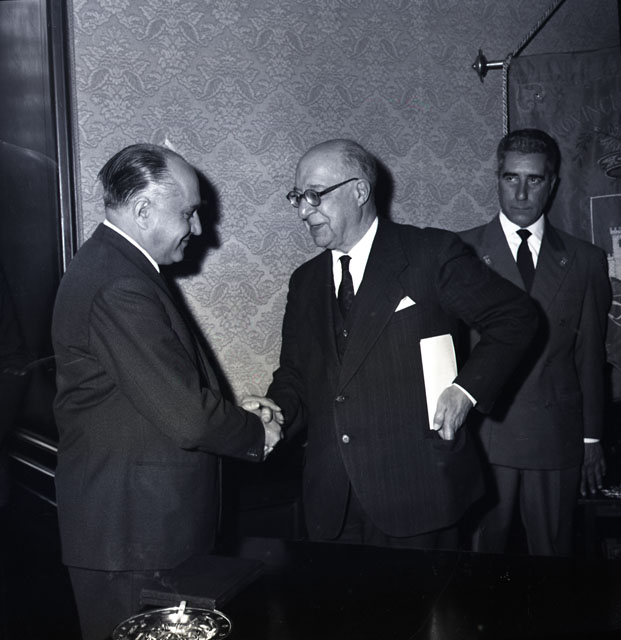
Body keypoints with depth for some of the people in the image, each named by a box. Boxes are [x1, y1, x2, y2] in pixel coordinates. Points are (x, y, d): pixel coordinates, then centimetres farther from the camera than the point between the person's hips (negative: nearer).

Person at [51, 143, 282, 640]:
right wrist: (257, 434, -8)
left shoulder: (113, 265, 9)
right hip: (132, 529, -10)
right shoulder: (119, 287, -25)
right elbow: (186, 418, -26)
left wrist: (236, 413, 7)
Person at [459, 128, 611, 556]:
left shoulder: (585, 261, 8)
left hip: (557, 440, 2)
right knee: (483, 553, 6)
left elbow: (591, 356, 9)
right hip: (482, 434, -1)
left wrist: (592, 440, 8)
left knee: (553, 552, 11)